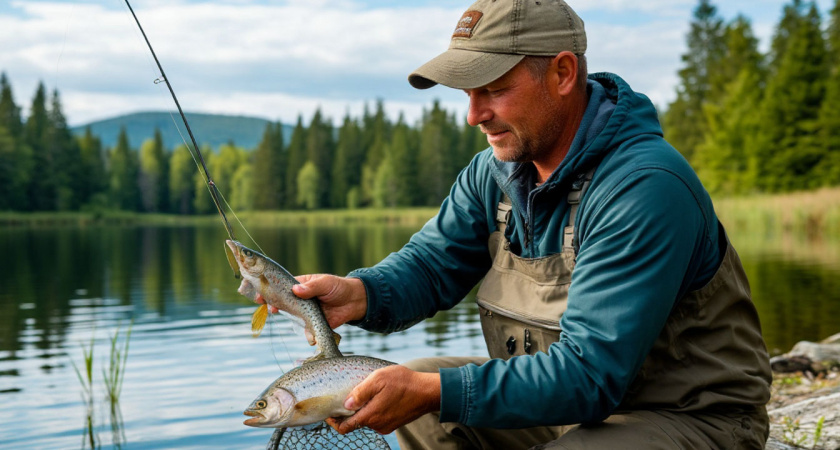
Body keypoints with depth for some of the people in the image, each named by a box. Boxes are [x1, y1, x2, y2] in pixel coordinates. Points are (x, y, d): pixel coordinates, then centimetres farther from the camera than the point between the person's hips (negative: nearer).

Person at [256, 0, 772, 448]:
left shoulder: (645, 187, -27)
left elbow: (589, 372, -31)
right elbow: (430, 263, 4)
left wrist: (435, 392, -36)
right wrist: (360, 294, -19)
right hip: (575, 397, 8)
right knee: (406, 385, 3)